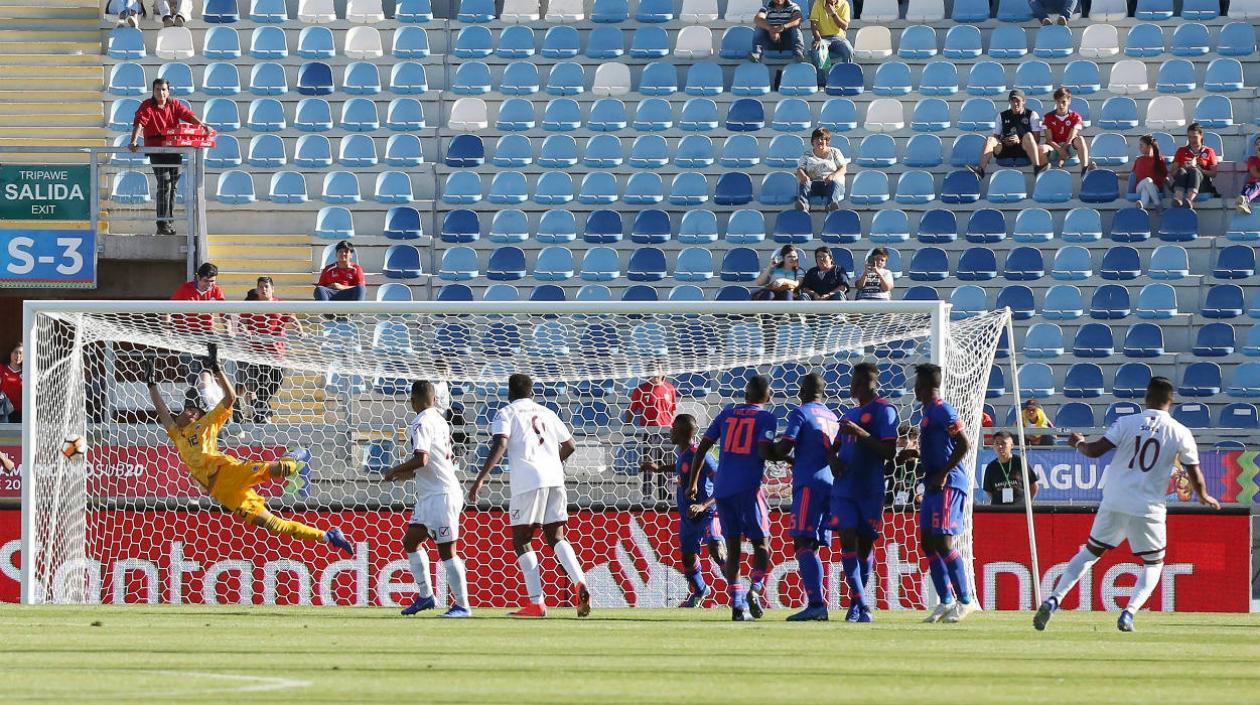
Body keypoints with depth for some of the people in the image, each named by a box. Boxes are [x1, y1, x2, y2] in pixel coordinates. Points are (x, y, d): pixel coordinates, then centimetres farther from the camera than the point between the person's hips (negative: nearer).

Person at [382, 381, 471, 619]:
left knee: (447, 550, -7)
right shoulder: (440, 421, 15)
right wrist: (408, 474, 27)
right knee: (410, 541, 14)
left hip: (441, 496, -10)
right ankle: (425, 595, 17)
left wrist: (394, 471, -8)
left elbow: (421, 459, -25)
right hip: (429, 496, 10)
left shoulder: (421, 424, -14)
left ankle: (462, 605, -5)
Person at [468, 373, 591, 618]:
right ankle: (580, 584, -12)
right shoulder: (546, 413, 22)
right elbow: (569, 445, 26)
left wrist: (480, 479, -13)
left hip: (528, 481, -5)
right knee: (556, 537, 12)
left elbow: (500, 445, -11)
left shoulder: (506, 414, 6)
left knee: (521, 540, 4)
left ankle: (536, 603, -4)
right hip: (554, 478, 5)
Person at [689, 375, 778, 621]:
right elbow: (764, 452, -14)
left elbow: (703, 447, 14)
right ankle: (755, 589, -18)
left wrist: (693, 482, 19)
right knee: (761, 543, 7)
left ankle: (737, 604, -2)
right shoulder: (767, 418, 1)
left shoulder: (727, 413, 15)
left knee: (733, 547, 6)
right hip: (748, 487, -4)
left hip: (722, 488, 4)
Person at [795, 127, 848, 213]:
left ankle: (831, 205, -66)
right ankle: (804, 206, -63)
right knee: (804, 184, -34)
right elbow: (799, 169, 8)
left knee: (834, 183, -37)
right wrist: (803, 176, -18)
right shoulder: (807, 154, 20)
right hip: (814, 183, 1)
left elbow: (843, 169, 8)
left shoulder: (835, 152, 18)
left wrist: (833, 176, -15)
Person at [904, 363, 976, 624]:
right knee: (928, 542, 8)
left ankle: (965, 600, -8)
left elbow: (964, 444, -18)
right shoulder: (929, 412, 18)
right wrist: (916, 455, 20)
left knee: (942, 542, -12)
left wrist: (942, 474, -20)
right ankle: (946, 601, 11)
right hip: (934, 485, 10)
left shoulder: (942, 411, -12)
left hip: (948, 485, -10)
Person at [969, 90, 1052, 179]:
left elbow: (1037, 139, 0)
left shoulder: (1032, 115, 9)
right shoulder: (1002, 116, 18)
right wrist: (1003, 141, -9)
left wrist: (1020, 141, -17)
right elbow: (996, 136, 14)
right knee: (990, 140, -24)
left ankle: (1037, 168, -48)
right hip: (1006, 150, 3)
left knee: (1028, 135, -33)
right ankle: (981, 169, -43)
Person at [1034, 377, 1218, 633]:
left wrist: (1078, 443, 17)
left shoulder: (1127, 423, -1)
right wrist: (1204, 497, 23)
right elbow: (1194, 474, 2)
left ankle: (1054, 600, 2)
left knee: (1090, 552, 17)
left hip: (1114, 504, 1)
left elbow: (1095, 450, -6)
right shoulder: (1180, 433, -2)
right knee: (1154, 563, 17)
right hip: (1148, 509, -1)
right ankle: (1129, 612, -5)